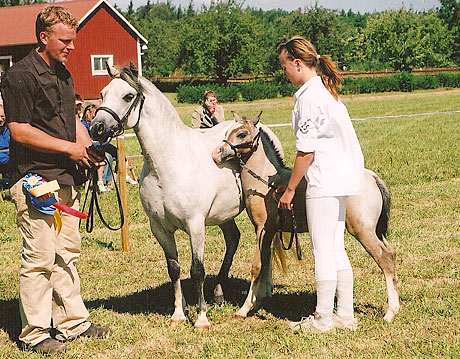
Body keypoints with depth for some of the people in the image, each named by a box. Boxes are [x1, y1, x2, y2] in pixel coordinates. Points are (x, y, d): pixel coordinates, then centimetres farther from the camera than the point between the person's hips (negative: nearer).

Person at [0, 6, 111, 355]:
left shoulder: (63, 74, 16)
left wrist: (89, 148, 5)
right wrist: (69, 147, -15)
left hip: (67, 178, 9)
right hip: (36, 181, -9)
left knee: (68, 253, 14)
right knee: (39, 258, -5)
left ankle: (73, 322, 23)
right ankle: (35, 333, 4)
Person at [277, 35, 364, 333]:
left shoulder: (308, 96, -15)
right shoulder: (325, 89, 14)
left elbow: (307, 152, -16)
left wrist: (290, 189, -7)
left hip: (325, 180, -10)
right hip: (344, 175, 10)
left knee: (322, 250, -2)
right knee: (336, 248, 13)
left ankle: (323, 319, 5)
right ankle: (346, 315, 18)